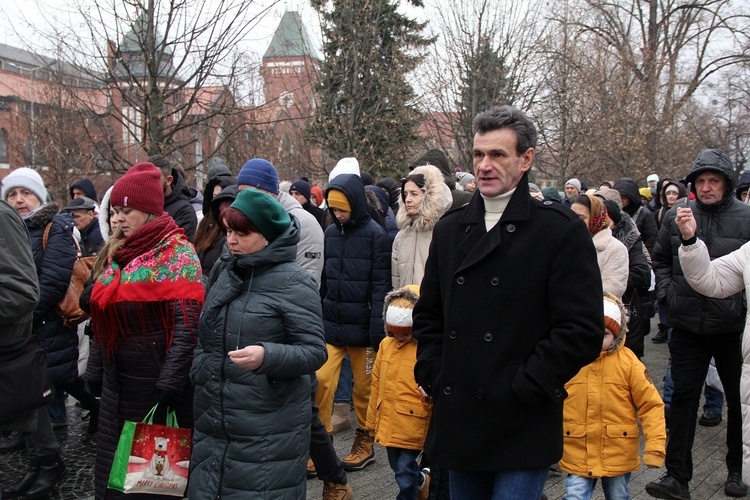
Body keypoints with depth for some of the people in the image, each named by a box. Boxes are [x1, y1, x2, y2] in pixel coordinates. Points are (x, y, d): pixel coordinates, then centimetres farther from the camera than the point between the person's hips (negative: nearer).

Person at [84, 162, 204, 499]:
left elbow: (187, 322, -19)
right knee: (113, 463, 16)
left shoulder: (176, 253, -12)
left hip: (155, 379, -7)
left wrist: (171, 381, -23)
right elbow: (103, 317, 17)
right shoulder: (115, 254, 11)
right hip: (117, 380, 7)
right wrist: (95, 369, 15)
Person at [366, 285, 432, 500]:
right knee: (397, 466, 23)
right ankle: (422, 480, 50)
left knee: (404, 470, 1)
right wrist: (373, 418, 16)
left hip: (412, 424, -7)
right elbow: (377, 382, 12)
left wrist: (430, 393, -32)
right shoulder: (386, 344, 3)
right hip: (388, 422, 7)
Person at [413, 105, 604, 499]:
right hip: (458, 422, 6)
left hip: (522, 427, -5)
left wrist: (523, 389, -14)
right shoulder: (450, 229, 9)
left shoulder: (562, 231, -7)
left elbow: (583, 329, -12)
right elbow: (428, 314, 16)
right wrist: (432, 375, 4)